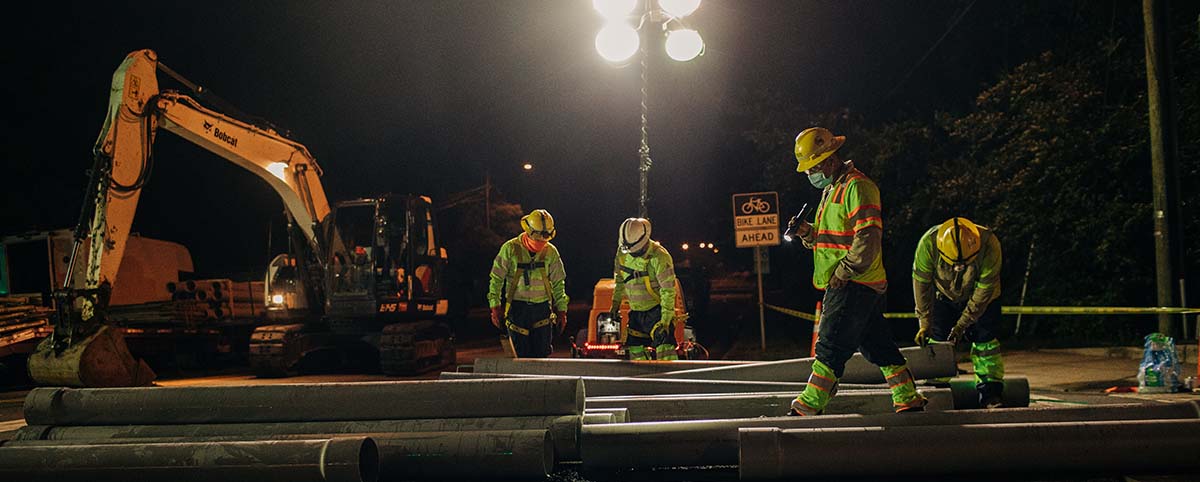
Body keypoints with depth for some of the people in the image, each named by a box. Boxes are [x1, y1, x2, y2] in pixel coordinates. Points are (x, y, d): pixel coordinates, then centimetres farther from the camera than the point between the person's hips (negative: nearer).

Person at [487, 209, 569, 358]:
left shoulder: (551, 252, 3)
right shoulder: (510, 249, -5)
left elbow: (558, 283, 11)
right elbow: (496, 279, 0)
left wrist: (562, 310, 10)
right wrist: (495, 306, -4)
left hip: (542, 307, 2)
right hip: (517, 308, -2)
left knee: (541, 355, 0)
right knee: (522, 354, 0)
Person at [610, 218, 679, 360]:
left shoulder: (659, 256, -23)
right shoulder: (622, 251, -3)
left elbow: (668, 291, -22)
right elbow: (619, 279, 15)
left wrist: (665, 321, -25)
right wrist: (616, 303, 14)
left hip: (656, 310, -7)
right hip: (636, 311, 7)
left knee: (664, 345, -19)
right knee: (636, 349, 11)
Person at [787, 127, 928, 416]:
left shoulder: (857, 186, -12)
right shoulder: (832, 189, 20)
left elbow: (867, 237, -20)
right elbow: (831, 238, 24)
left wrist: (843, 273, -19)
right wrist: (807, 232, 4)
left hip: (853, 286, -10)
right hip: (853, 287, 10)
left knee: (830, 349, -10)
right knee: (878, 346, 13)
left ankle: (806, 410, -9)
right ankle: (910, 402, 20)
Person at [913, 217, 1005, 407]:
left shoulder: (990, 245, -37)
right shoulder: (928, 243, -35)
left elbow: (984, 290, -25)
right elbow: (921, 284, -21)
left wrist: (963, 324, -22)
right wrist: (925, 322, -20)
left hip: (979, 296, -1)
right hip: (944, 296, 1)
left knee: (984, 339, -8)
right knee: (938, 339, -4)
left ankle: (990, 393, -2)